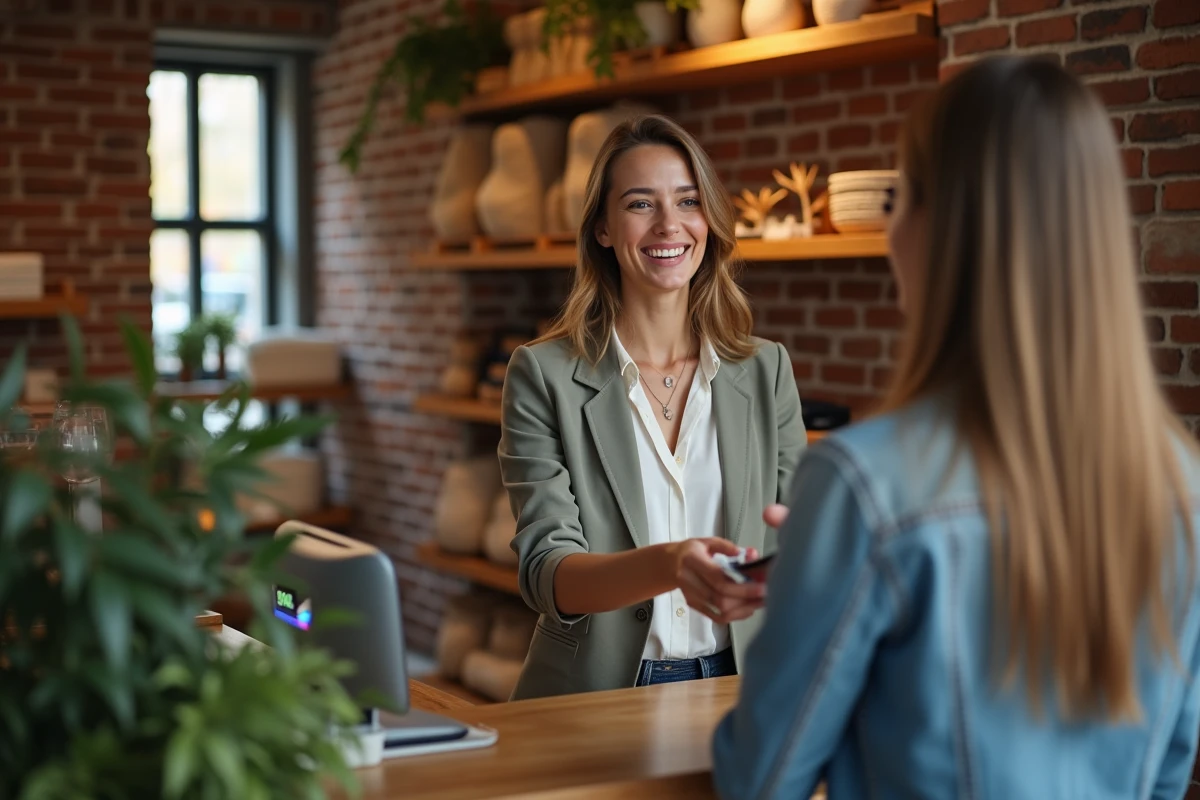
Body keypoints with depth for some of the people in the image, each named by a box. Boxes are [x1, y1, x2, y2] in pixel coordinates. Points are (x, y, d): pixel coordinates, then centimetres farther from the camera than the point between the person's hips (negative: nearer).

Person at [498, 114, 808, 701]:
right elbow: (546, 573, -9)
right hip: (592, 708, -2)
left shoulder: (766, 370, 10)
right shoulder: (542, 376, 1)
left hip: (736, 693, 2)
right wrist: (667, 565, -28)